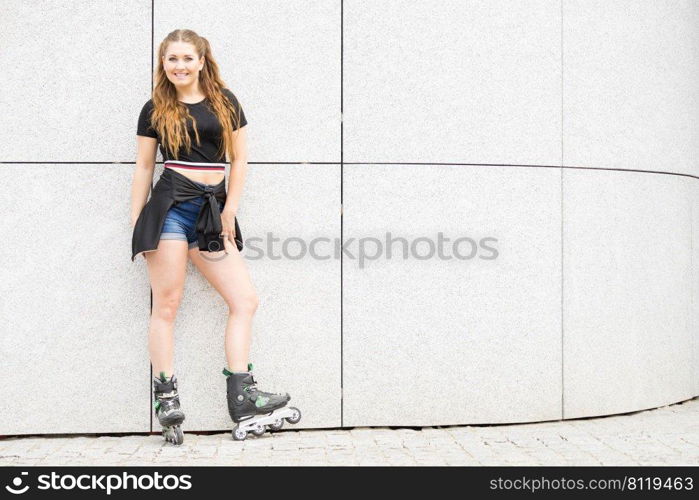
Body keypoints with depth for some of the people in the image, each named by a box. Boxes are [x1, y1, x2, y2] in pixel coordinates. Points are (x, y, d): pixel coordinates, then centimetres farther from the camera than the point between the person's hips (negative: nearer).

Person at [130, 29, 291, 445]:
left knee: (246, 300, -4)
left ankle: (240, 396, 0)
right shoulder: (155, 109, 7)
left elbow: (239, 160, 11)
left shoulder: (225, 102, 10)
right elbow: (144, 168, 9)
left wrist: (229, 212, 2)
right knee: (167, 305, -3)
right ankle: (166, 396, 5)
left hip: (213, 211, 3)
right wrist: (136, 225, 5)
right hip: (170, 208, -3)